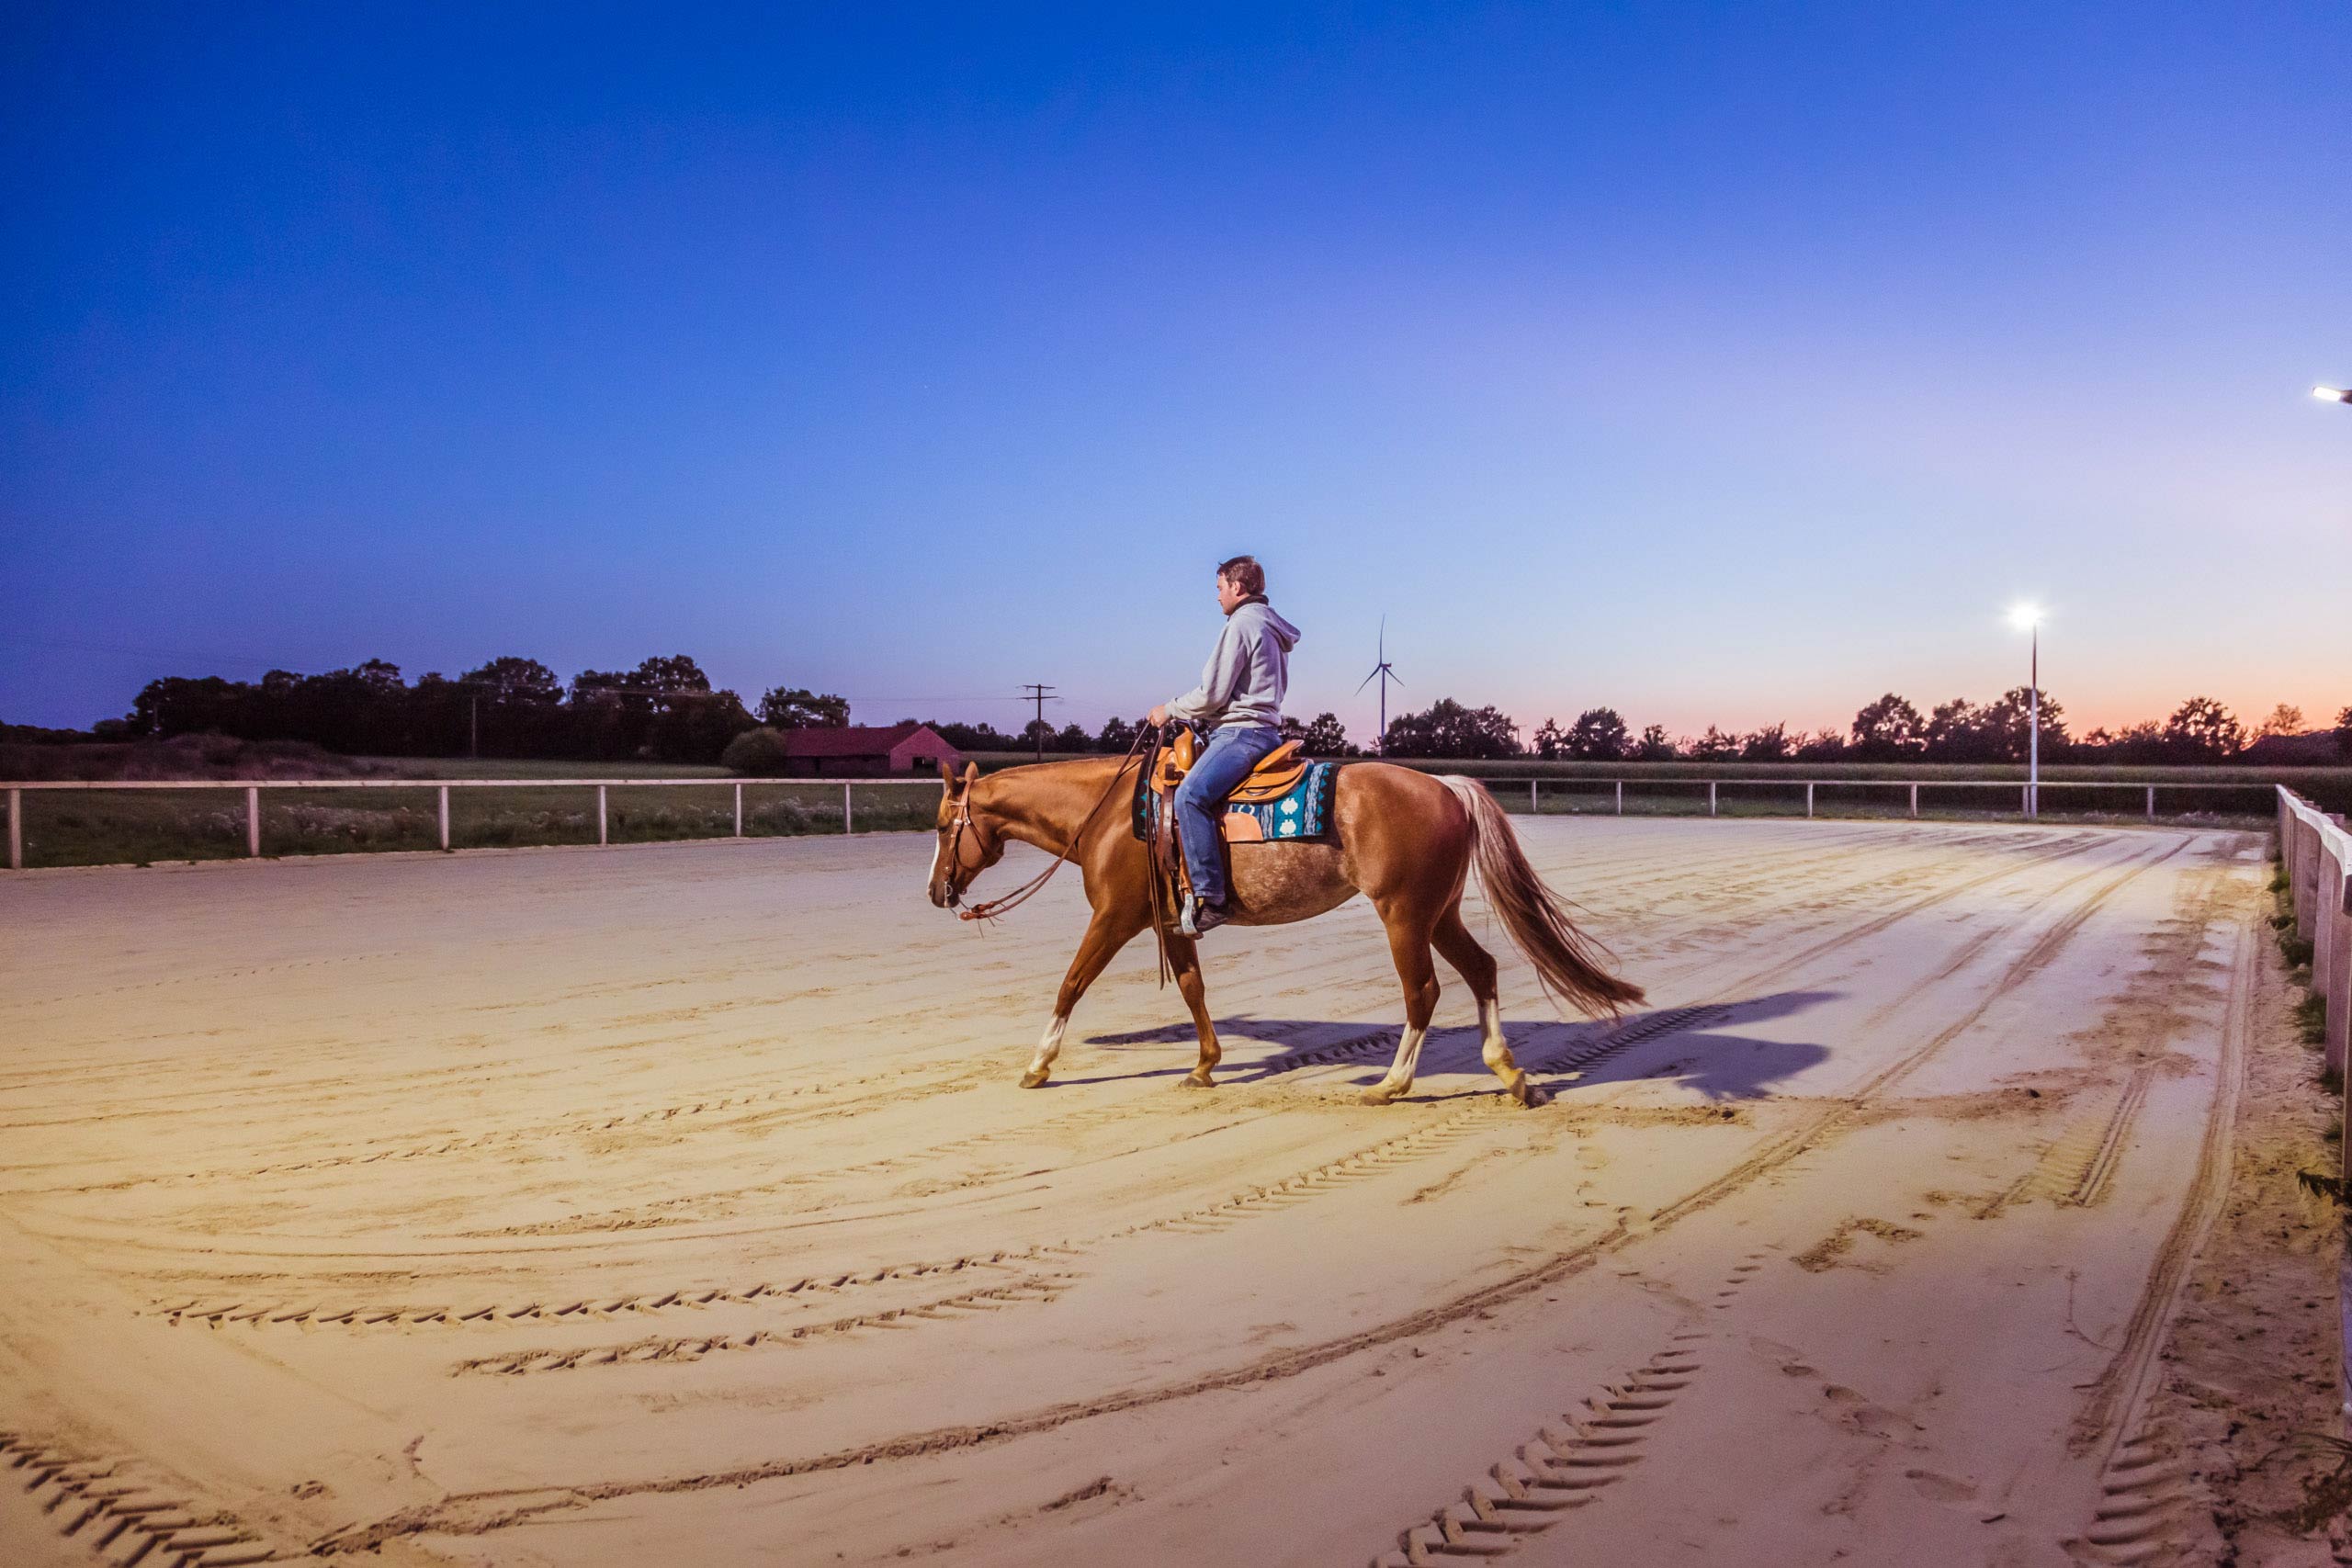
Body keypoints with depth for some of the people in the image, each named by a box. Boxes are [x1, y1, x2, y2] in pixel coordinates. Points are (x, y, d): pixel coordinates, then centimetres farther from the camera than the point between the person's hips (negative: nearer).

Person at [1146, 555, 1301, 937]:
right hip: (1263, 729, 11)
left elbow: (1213, 693, -14)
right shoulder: (1270, 627, 24)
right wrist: (1196, 718, 25)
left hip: (1242, 732, -11)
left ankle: (1209, 897, -36)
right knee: (1194, 791, 22)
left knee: (1191, 794, -30)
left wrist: (1170, 711, 2)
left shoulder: (1242, 623, -8)